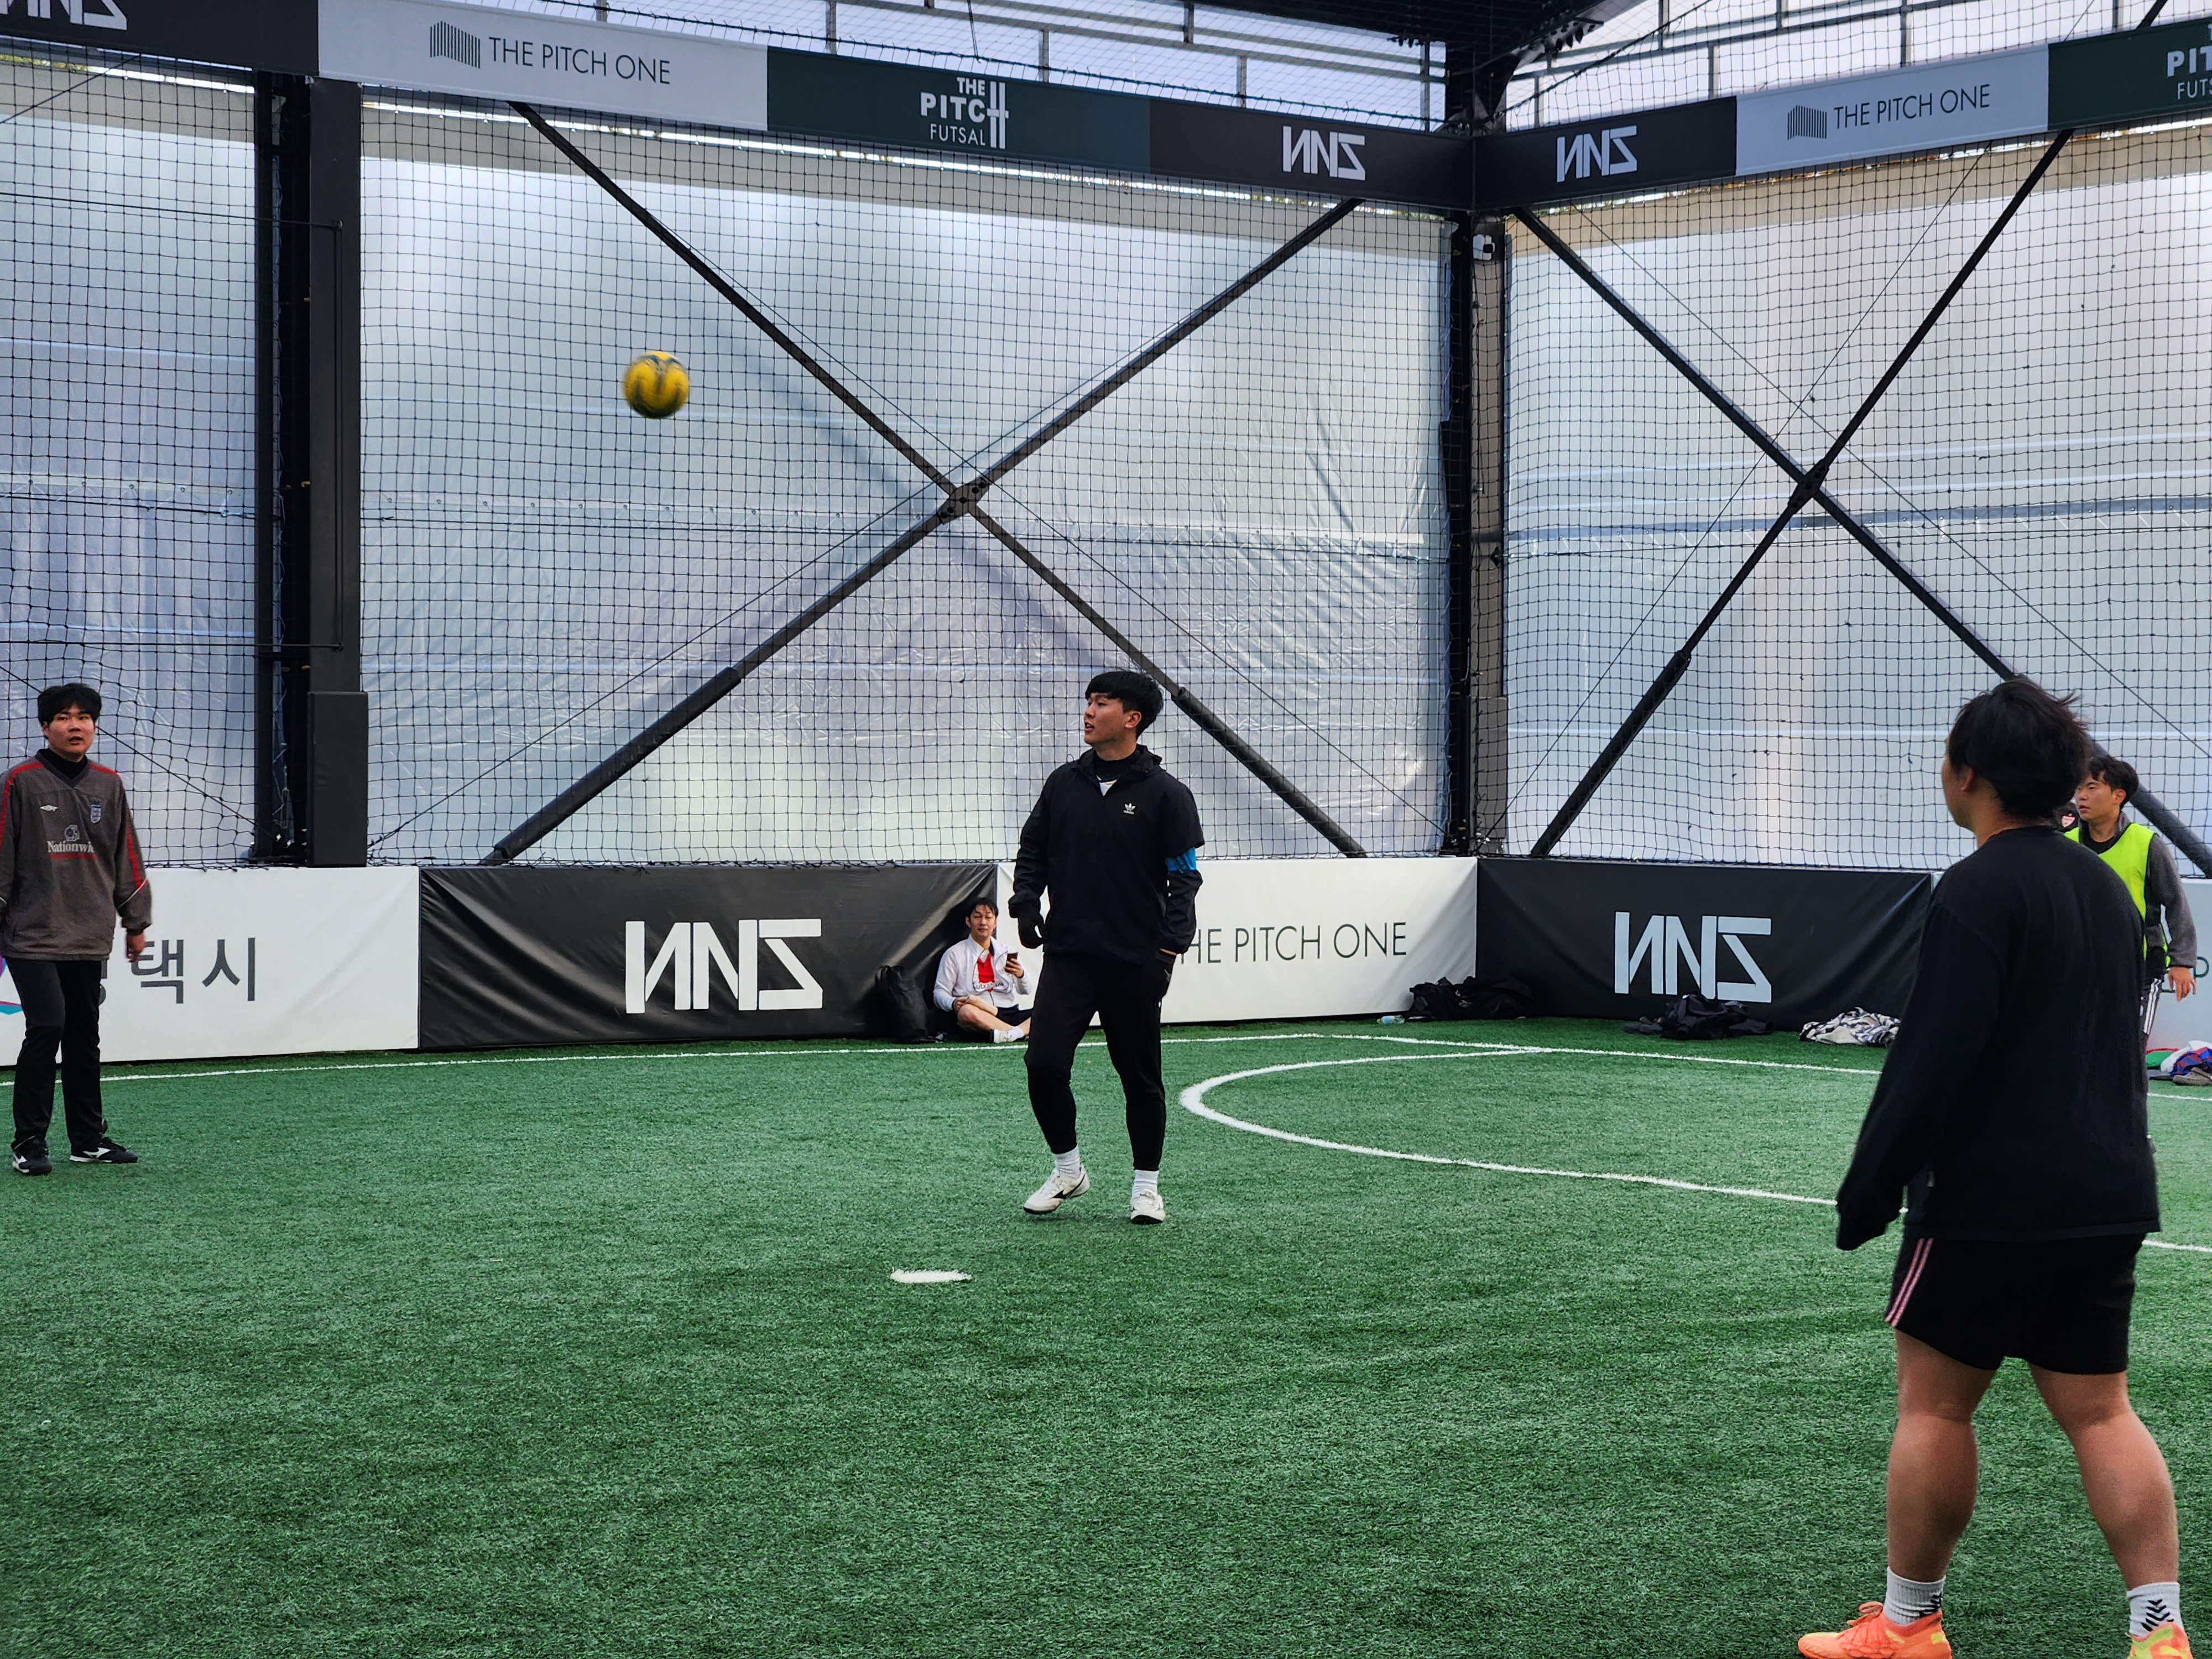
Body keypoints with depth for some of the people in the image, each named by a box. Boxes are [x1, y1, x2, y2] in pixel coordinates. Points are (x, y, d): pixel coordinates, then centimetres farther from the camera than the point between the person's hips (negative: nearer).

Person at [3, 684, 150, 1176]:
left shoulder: (109, 785, 10)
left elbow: (127, 857, 16)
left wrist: (136, 921, 16)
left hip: (90, 938, 4)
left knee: (84, 1036, 9)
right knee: (47, 1027, -12)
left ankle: (89, 1139, 18)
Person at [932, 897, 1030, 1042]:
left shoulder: (1007, 952, 21)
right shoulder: (954, 954, 10)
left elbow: (1025, 990, 19)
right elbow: (940, 992, 5)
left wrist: (1021, 975, -5)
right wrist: (953, 1003, -18)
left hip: (1009, 1013, 4)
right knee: (967, 1012, -41)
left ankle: (1014, 1033, -43)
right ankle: (1024, 1031, -37)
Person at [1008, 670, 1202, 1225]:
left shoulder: (1165, 794, -4)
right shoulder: (1064, 784, 8)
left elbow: (1184, 876, -3)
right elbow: (1033, 850, 18)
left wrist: (1170, 945, -12)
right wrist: (1026, 903, 1)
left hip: (1135, 961, -3)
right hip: (1068, 954, 3)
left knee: (1140, 1076, 5)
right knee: (1044, 1063, -7)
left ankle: (1146, 1186, 19)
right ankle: (1067, 1169, 13)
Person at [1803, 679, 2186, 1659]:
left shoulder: (1980, 891, -14)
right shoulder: (2106, 889, 13)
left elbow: (1929, 1062, -18)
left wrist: (1866, 1193, -12)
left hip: (1990, 1202, -8)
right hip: (2108, 1199, 8)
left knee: (1932, 1403, 4)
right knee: (2099, 1410, 10)